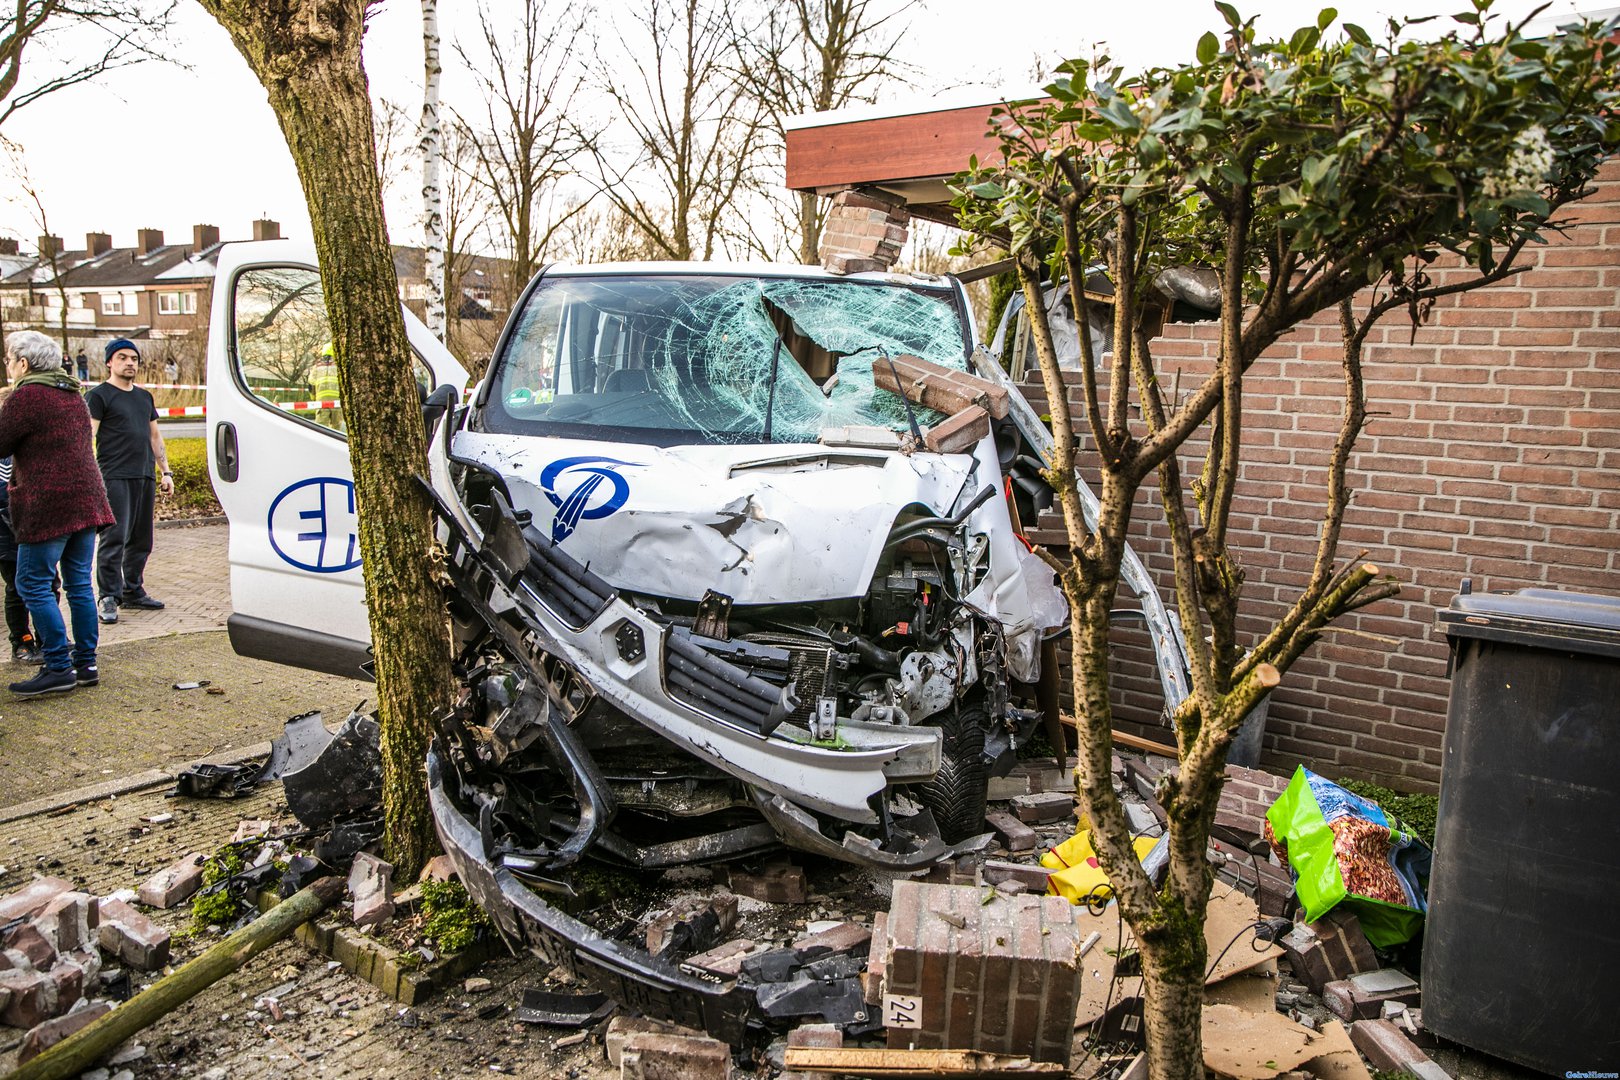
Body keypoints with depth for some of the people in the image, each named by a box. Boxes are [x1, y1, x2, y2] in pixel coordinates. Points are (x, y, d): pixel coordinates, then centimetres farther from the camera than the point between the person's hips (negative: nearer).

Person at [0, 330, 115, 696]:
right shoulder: (72, 394, 15)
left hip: (48, 505, -8)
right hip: (85, 501, 8)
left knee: (33, 585, 0)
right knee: (79, 583, 12)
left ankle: (59, 668, -1)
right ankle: (86, 663, 16)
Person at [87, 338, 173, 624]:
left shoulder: (144, 397, 20)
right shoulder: (98, 395, -1)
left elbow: (155, 436, 25)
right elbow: (87, 437, -8)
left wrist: (166, 471, 20)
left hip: (144, 477, 7)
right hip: (114, 478, -7)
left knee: (141, 540, 10)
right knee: (114, 538, -11)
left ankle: (133, 591, 19)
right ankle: (108, 598, -6)